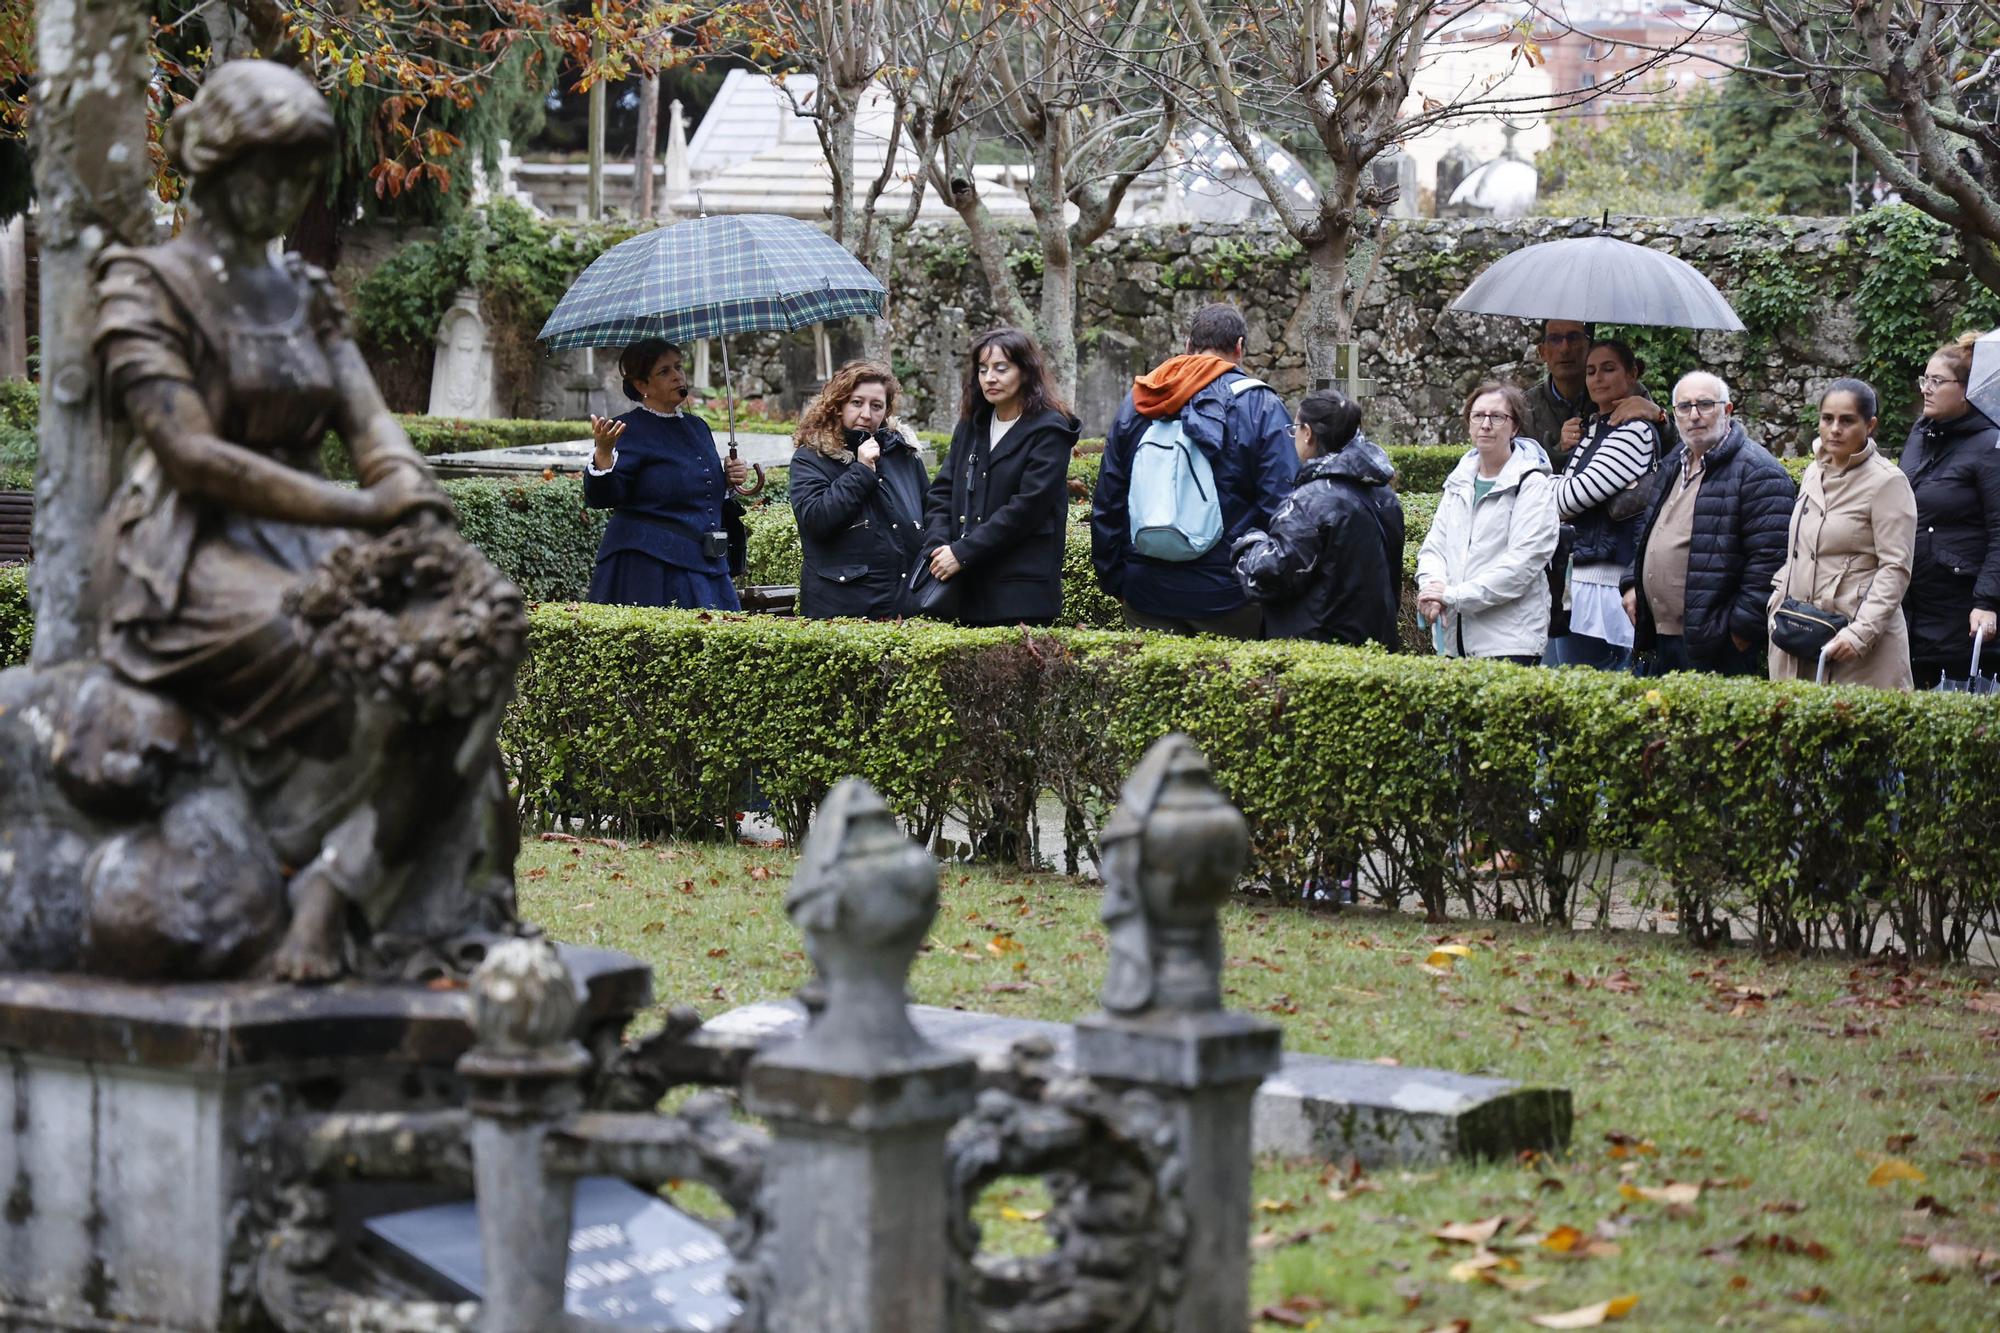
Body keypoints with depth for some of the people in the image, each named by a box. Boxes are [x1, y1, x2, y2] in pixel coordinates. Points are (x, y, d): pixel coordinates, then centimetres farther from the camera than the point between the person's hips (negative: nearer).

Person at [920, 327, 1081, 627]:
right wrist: (937, 548, -6)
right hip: (968, 590, 5)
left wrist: (962, 553, -15)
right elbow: (941, 492, 12)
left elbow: (1026, 507, -13)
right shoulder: (971, 426, 16)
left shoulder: (1049, 431, -4)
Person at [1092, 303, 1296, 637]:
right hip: (1227, 595, -4)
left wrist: (1113, 579, 18)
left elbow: (1106, 504, 12)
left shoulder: (1135, 403, 9)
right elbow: (1281, 506, -9)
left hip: (1147, 595, 4)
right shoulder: (1260, 406, -5)